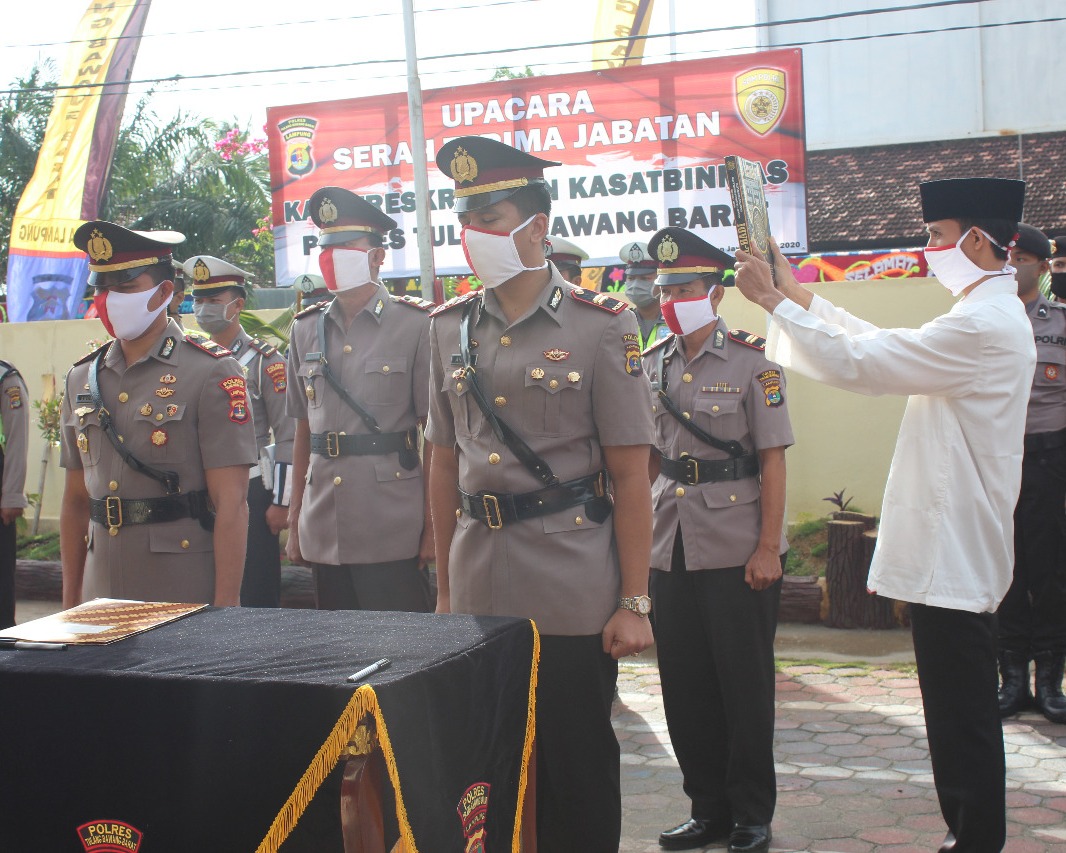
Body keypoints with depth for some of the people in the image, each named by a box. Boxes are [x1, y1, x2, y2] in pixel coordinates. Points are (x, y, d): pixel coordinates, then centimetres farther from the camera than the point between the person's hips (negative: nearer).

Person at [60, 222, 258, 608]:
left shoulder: (212, 374, -7)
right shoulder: (82, 379, 9)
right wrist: (70, 603, 12)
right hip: (103, 597, 5)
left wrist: (224, 613, -15)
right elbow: (75, 501, 15)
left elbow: (231, 504, -12)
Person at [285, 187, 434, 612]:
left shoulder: (415, 324, -2)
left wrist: (433, 524, -8)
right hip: (323, 531, 4)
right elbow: (303, 430, 15)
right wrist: (294, 520, 12)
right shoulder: (306, 329, 11)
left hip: (394, 531, -4)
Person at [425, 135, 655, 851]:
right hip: (479, 588, 4)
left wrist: (635, 603, -9)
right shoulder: (450, 327, 7)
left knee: (579, 767, 6)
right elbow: (445, 462, 12)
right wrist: (445, 588, 12)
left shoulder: (601, 324, -6)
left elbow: (631, 472, -7)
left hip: (573, 595, -4)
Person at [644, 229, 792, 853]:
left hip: (737, 549, -5)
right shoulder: (653, 364, 8)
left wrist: (768, 547, -12)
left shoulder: (751, 361, -5)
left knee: (745, 684, 4)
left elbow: (773, 460, -7)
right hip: (671, 547, 5)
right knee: (685, 684, 9)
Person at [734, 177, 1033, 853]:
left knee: (962, 710, -3)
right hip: (955, 544, 11)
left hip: (952, 552, -11)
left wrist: (773, 301, -13)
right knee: (962, 705, 17)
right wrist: (797, 294, 18)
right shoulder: (990, 316, 16)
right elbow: (885, 344, 19)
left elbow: (858, 362, -21)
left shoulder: (983, 326, -19)